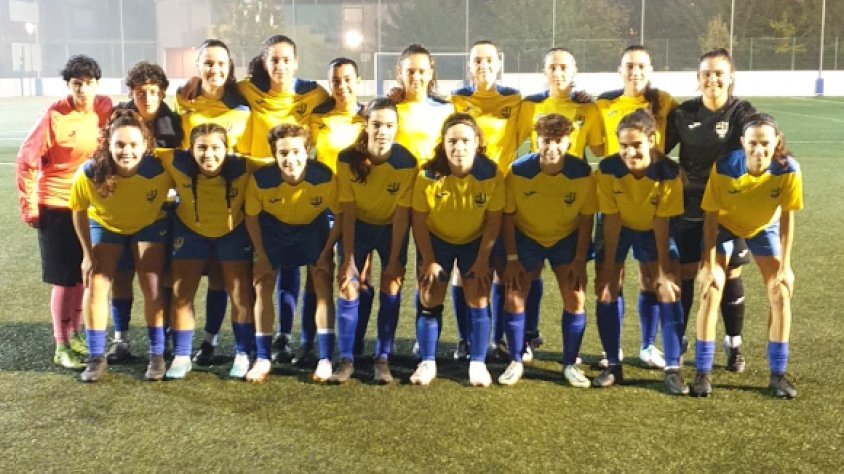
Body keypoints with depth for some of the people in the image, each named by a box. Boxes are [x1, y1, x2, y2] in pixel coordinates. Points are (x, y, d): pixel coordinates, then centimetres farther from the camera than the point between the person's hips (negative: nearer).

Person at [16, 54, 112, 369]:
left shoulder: (106, 109, -3)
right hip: (57, 208, -5)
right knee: (64, 279, 0)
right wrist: (29, 208, -10)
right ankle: (61, 347, 10)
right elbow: (27, 161, -11)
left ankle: (75, 335, 29)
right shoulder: (54, 116, -15)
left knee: (83, 275, 14)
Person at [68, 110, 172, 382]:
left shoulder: (160, 168, -36)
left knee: (152, 288, -7)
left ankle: (157, 355, 8)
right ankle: (97, 358, 5)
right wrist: (88, 253, -9)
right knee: (96, 285, -7)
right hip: (105, 225, 1)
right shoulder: (90, 174, -33)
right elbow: (79, 210, -13)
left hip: (150, 225, -1)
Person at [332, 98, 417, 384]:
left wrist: (394, 260, -18)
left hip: (391, 228, 0)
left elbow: (401, 215, -20)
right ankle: (346, 360, -1)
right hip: (358, 226, 1)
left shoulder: (407, 163, -25)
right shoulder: (348, 159, -23)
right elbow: (347, 212, -18)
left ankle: (383, 359, 2)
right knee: (348, 286, -8)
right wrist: (348, 258, -18)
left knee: (391, 286, -8)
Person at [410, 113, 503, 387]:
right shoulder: (428, 175, -26)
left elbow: (493, 220, -14)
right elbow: (419, 221, -15)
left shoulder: (492, 174, -25)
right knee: (429, 300, -2)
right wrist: (429, 260, -12)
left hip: (475, 241, 0)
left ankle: (478, 364, 9)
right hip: (436, 239, 0)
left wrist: (482, 260, -13)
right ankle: (427, 363, 10)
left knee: (478, 301, -3)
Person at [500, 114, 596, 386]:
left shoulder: (582, 173, -22)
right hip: (526, 236, 0)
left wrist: (580, 259, -10)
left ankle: (570, 364, 10)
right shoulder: (518, 171, -24)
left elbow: (586, 217, -9)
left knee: (575, 299, -6)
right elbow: (507, 215, -13)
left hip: (567, 238, 1)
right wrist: (512, 259, -12)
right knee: (514, 298, -6)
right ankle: (515, 362, 11)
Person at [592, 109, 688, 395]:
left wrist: (664, 269, -17)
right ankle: (613, 366, 6)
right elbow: (611, 220, -21)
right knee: (607, 289, -6)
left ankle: (673, 368, -5)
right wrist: (609, 266, -16)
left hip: (653, 230, 0)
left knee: (668, 289, -11)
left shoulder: (669, 173, -29)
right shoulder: (608, 169, -29)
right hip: (618, 229, 1)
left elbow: (661, 223, -21)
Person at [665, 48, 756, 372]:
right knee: (684, 274, 5)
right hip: (690, 207, 2)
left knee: (730, 275, 6)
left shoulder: (742, 113, -5)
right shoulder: (683, 113, 2)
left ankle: (734, 344, 21)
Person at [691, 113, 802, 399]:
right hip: (725, 225, -1)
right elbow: (710, 218, -23)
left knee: (781, 293, -6)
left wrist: (785, 265, -15)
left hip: (764, 228, 2)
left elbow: (787, 218, -17)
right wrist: (708, 265, -23)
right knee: (711, 291, -12)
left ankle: (778, 374, 6)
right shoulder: (723, 168, -34)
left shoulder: (788, 170, -30)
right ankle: (703, 372, -3)